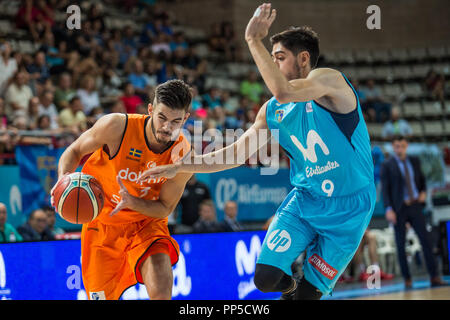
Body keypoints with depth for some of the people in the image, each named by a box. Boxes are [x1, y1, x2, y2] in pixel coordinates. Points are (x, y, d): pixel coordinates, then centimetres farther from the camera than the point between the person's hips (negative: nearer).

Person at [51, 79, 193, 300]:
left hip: (146, 223, 0)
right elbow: (74, 151, -6)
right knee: (100, 296, 1)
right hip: (103, 224, 0)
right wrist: (64, 179, -28)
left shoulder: (183, 155, -17)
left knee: (161, 293, -23)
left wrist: (131, 202, -29)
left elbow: (165, 208, -8)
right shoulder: (117, 126, -22)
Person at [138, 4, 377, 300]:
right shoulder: (272, 111, 5)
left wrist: (254, 40, -31)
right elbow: (234, 153, 9)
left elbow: (284, 92, -36)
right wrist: (178, 167, 3)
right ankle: (290, 287, 23)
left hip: (348, 209, -5)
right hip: (305, 199, 5)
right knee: (265, 278, -9)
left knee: (309, 293, -2)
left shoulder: (330, 80, -16)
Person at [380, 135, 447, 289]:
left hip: (415, 206, 3)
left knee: (426, 240, -4)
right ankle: (407, 280, 8)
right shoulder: (387, 165, -3)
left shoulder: (414, 161, 10)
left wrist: (423, 192, 3)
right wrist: (389, 209, -17)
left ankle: (434, 277, -4)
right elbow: (385, 188, -7)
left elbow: (422, 179, 23)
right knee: (401, 244, 1)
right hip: (399, 208, -3)